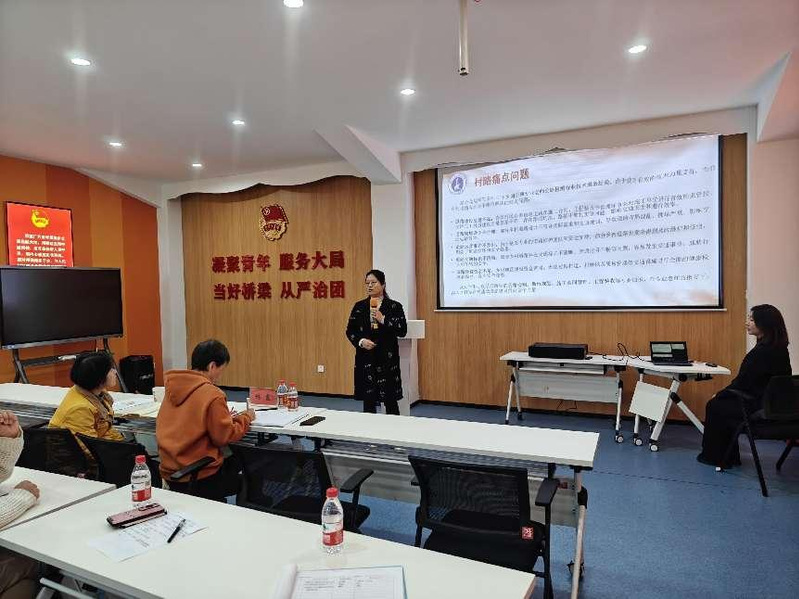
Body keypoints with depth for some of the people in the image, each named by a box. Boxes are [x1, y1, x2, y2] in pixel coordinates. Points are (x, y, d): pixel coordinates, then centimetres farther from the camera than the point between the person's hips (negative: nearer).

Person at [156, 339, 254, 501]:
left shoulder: (172, 389, 3)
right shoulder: (213, 395, -19)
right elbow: (224, 437, -15)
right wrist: (245, 419, 0)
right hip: (201, 479, -7)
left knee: (233, 461, 27)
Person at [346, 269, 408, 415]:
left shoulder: (395, 306, 0)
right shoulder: (359, 306, 7)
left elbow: (402, 331, -8)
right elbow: (350, 331, 7)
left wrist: (383, 319, -18)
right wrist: (361, 341, -11)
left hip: (387, 358, -2)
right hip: (365, 358, 2)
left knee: (390, 400, 1)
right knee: (368, 400, 8)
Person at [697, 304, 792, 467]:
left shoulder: (763, 351, -24)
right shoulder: (779, 348, 6)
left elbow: (743, 382, -19)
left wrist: (719, 395, -3)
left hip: (760, 409, -9)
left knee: (714, 406, 5)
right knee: (723, 402, 18)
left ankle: (713, 456, 20)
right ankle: (729, 456, 24)